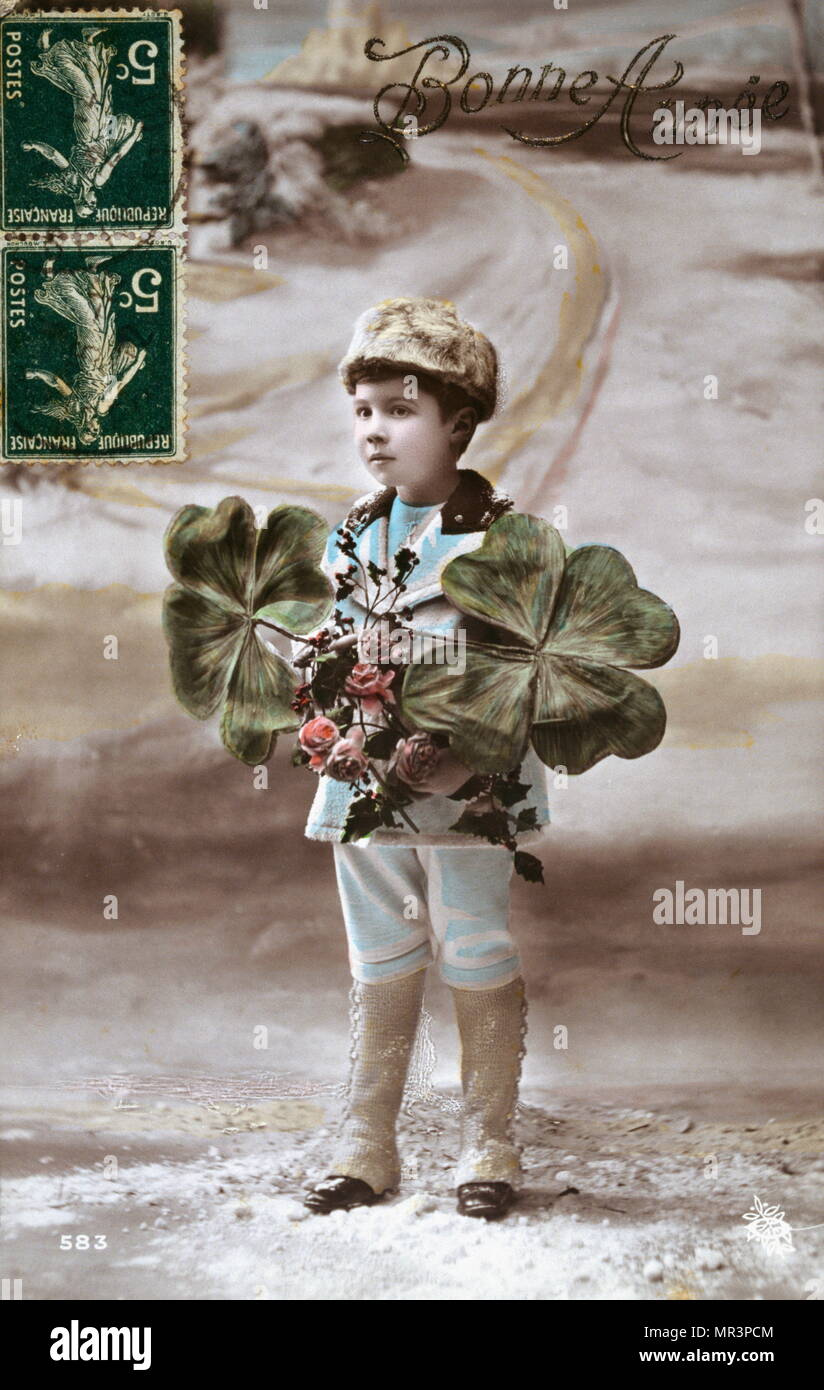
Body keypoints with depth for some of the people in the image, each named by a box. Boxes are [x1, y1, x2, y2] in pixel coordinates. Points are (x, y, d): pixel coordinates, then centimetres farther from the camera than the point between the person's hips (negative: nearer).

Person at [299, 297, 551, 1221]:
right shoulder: (350, 537, 9)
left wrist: (468, 760, -20)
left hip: (467, 788, -4)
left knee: (477, 961, 6)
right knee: (379, 967, 13)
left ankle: (488, 1144, 21)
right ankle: (366, 1145, 23)